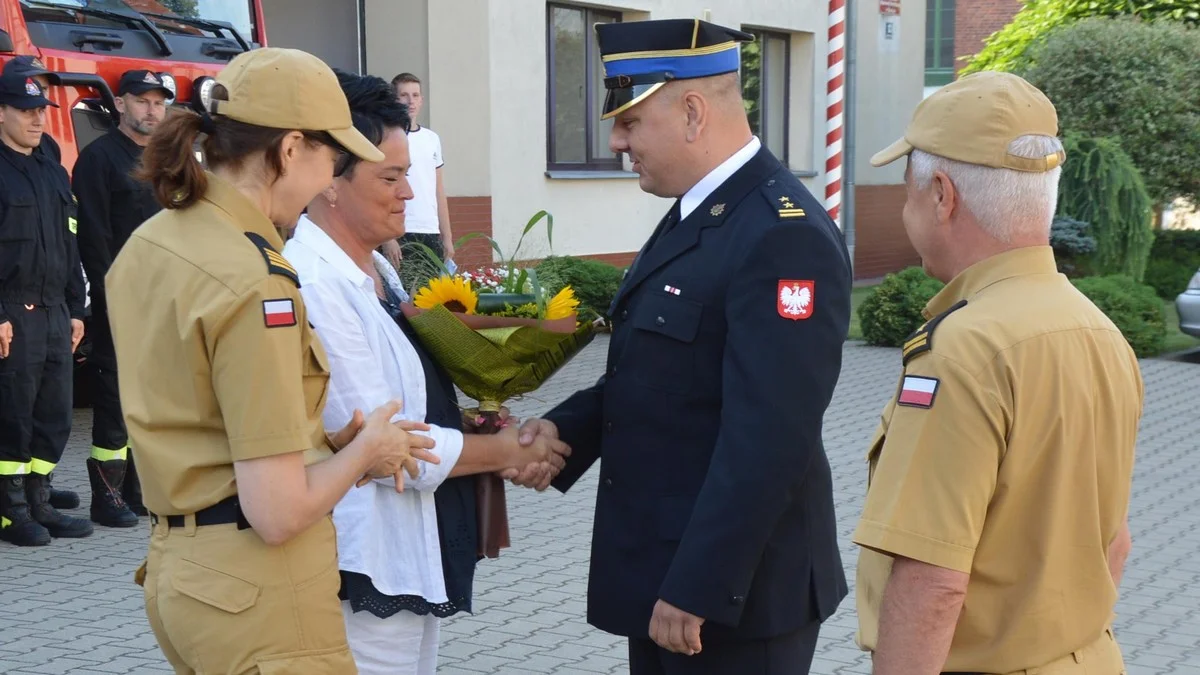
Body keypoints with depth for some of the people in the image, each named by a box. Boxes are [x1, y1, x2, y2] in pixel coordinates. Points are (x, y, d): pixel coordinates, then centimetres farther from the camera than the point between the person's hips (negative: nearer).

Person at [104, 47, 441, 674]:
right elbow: (279, 512, -22)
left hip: (174, 569, 9)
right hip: (257, 592, -8)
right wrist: (363, 450, -5)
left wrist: (329, 440, 7)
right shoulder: (253, 281, -21)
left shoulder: (145, 247, 5)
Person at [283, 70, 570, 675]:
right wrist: (503, 451, -10)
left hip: (414, 553, 9)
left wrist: (474, 427, 0)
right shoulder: (313, 283, -21)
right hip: (369, 564, -9)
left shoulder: (372, 270, 8)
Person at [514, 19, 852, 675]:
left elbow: (767, 443, -25)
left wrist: (697, 590, -23)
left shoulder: (783, 235, -21)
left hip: (733, 588, -9)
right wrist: (564, 428, -2)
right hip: (662, 570, 9)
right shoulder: (695, 214, 10)